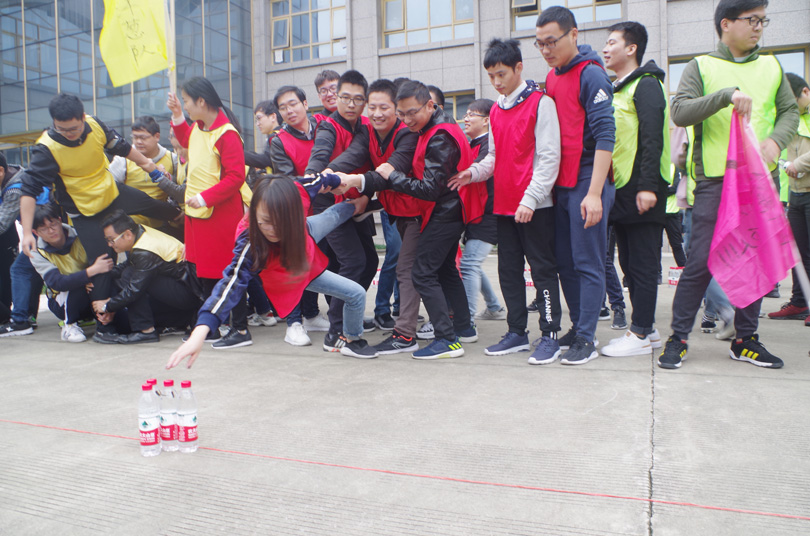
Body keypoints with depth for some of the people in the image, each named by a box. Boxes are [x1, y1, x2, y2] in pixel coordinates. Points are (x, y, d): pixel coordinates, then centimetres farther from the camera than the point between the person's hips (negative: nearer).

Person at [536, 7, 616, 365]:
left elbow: (605, 136, -16)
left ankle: (586, 340, 5)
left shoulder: (591, 75, -9)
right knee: (565, 262, 11)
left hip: (587, 184, -8)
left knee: (588, 264, -3)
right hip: (561, 185, 8)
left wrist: (594, 193, -21)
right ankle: (577, 328, 23)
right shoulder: (551, 78, 15)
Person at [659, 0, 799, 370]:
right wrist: (727, 95, -22)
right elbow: (679, 111, -10)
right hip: (715, 178, -4)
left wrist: (776, 140, -4)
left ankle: (745, 339, 18)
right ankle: (678, 338, 4)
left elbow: (790, 111, 16)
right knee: (701, 261, -7)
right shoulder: (701, 66, 3)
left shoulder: (771, 67, 16)